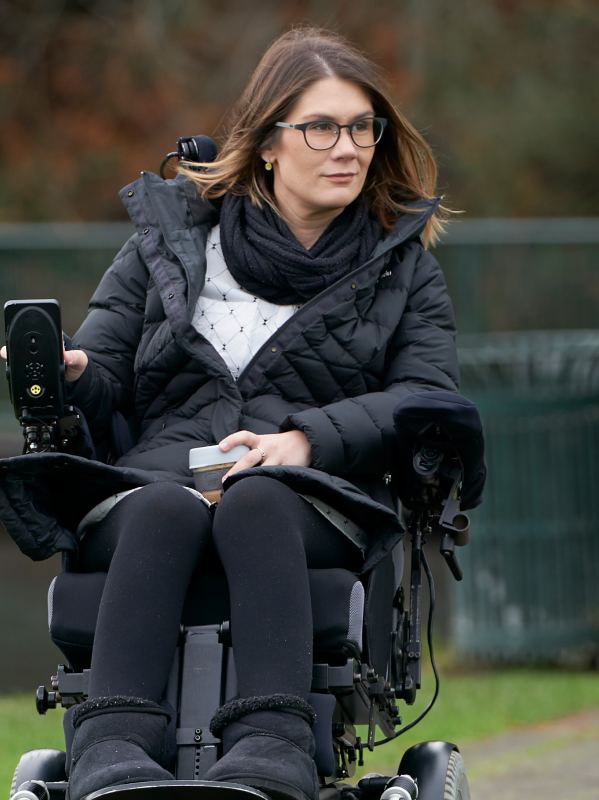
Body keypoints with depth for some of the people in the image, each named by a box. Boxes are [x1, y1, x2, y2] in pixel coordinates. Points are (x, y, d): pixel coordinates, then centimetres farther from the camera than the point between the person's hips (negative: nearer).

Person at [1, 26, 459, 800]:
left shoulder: (403, 265, 18)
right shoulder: (170, 235, 19)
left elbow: (429, 400, 3)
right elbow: (104, 386, 13)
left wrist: (308, 438, -14)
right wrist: (67, 376, -12)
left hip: (316, 501, -1)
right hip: (161, 467, 1)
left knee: (255, 504, -37)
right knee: (167, 507, -36)